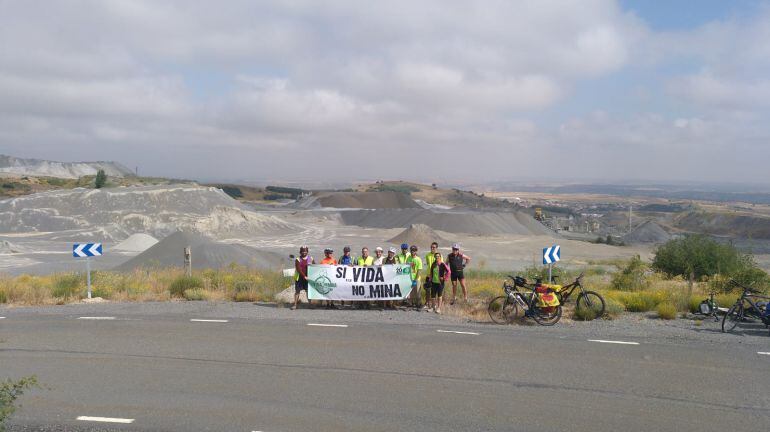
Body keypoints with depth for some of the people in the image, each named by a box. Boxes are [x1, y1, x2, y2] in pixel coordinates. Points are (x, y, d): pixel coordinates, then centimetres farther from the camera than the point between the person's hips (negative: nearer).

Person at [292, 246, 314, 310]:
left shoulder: (310, 259, 6)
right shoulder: (298, 259, -3)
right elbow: (298, 269, -12)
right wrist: (304, 276, -20)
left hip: (308, 277, 2)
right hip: (299, 277, -2)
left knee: (308, 291, 6)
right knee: (297, 291, -1)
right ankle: (295, 304, 0)